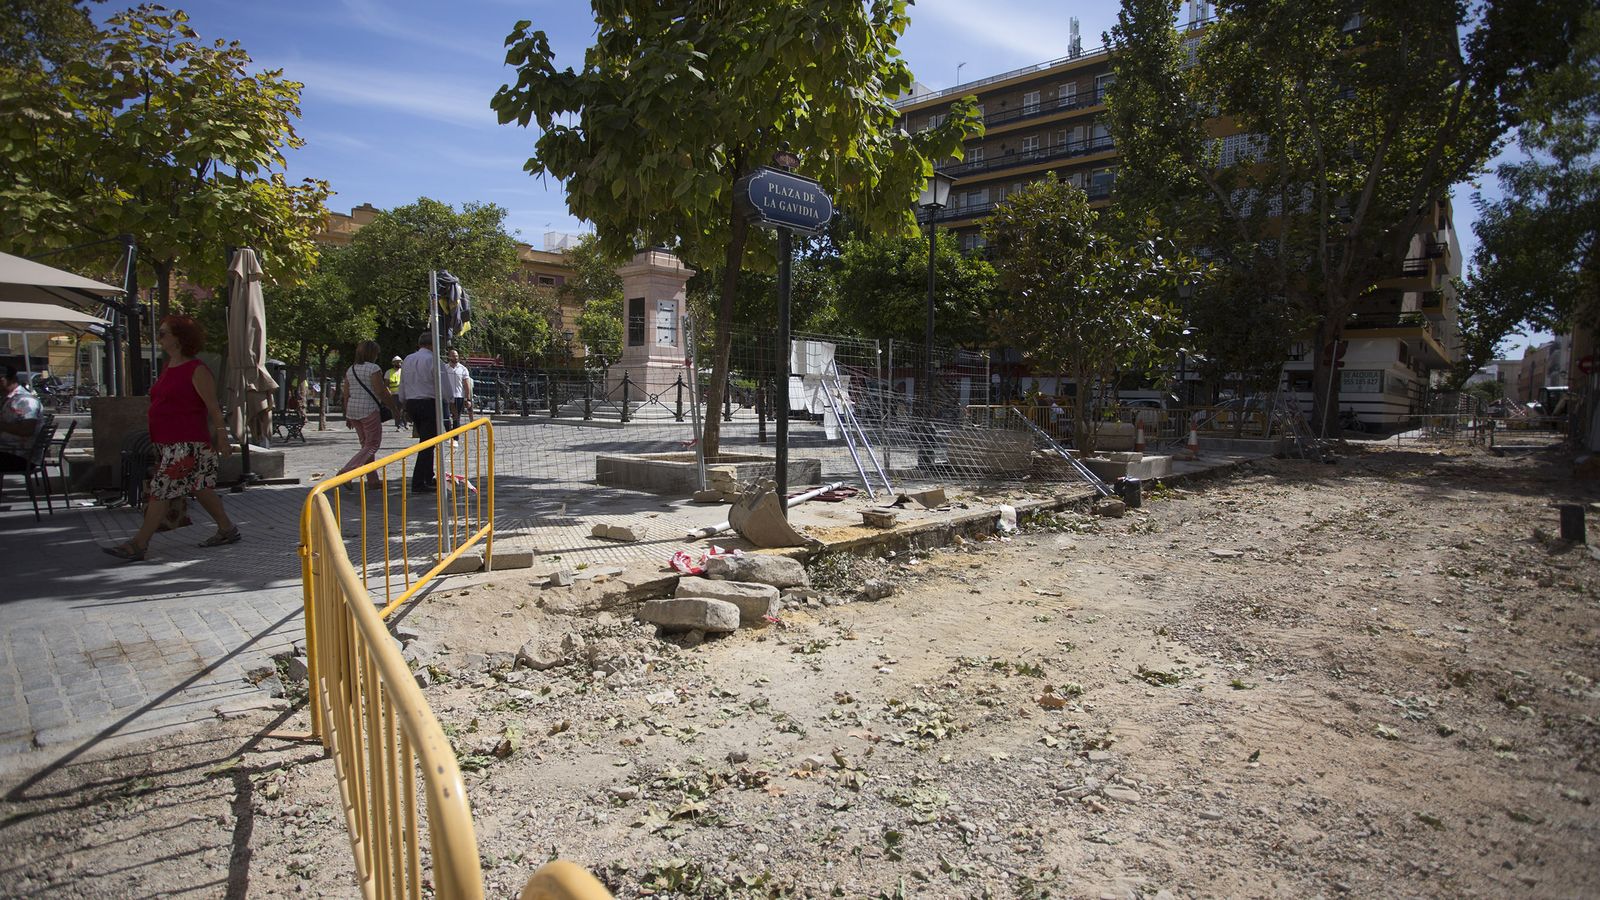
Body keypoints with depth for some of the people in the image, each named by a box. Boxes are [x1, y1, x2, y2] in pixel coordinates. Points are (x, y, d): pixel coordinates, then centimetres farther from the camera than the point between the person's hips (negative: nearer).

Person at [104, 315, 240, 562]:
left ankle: (138, 544, -4)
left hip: (186, 444, -10)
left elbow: (213, 407, -13)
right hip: (167, 443, 10)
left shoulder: (196, 370, -11)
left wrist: (221, 437, -14)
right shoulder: (169, 368, 16)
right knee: (200, 489, 14)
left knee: (161, 490, -8)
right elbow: (166, 405, 22)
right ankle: (227, 530, 22)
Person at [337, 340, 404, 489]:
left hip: (352, 410, 8)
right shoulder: (373, 368, -9)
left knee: (366, 444, 14)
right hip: (369, 410, -8)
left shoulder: (350, 370, 12)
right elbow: (381, 392, -13)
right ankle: (346, 472, -16)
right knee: (373, 444, -2)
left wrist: (347, 416, 18)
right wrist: (395, 409, -5)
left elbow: (346, 395, 13)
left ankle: (373, 480, 15)